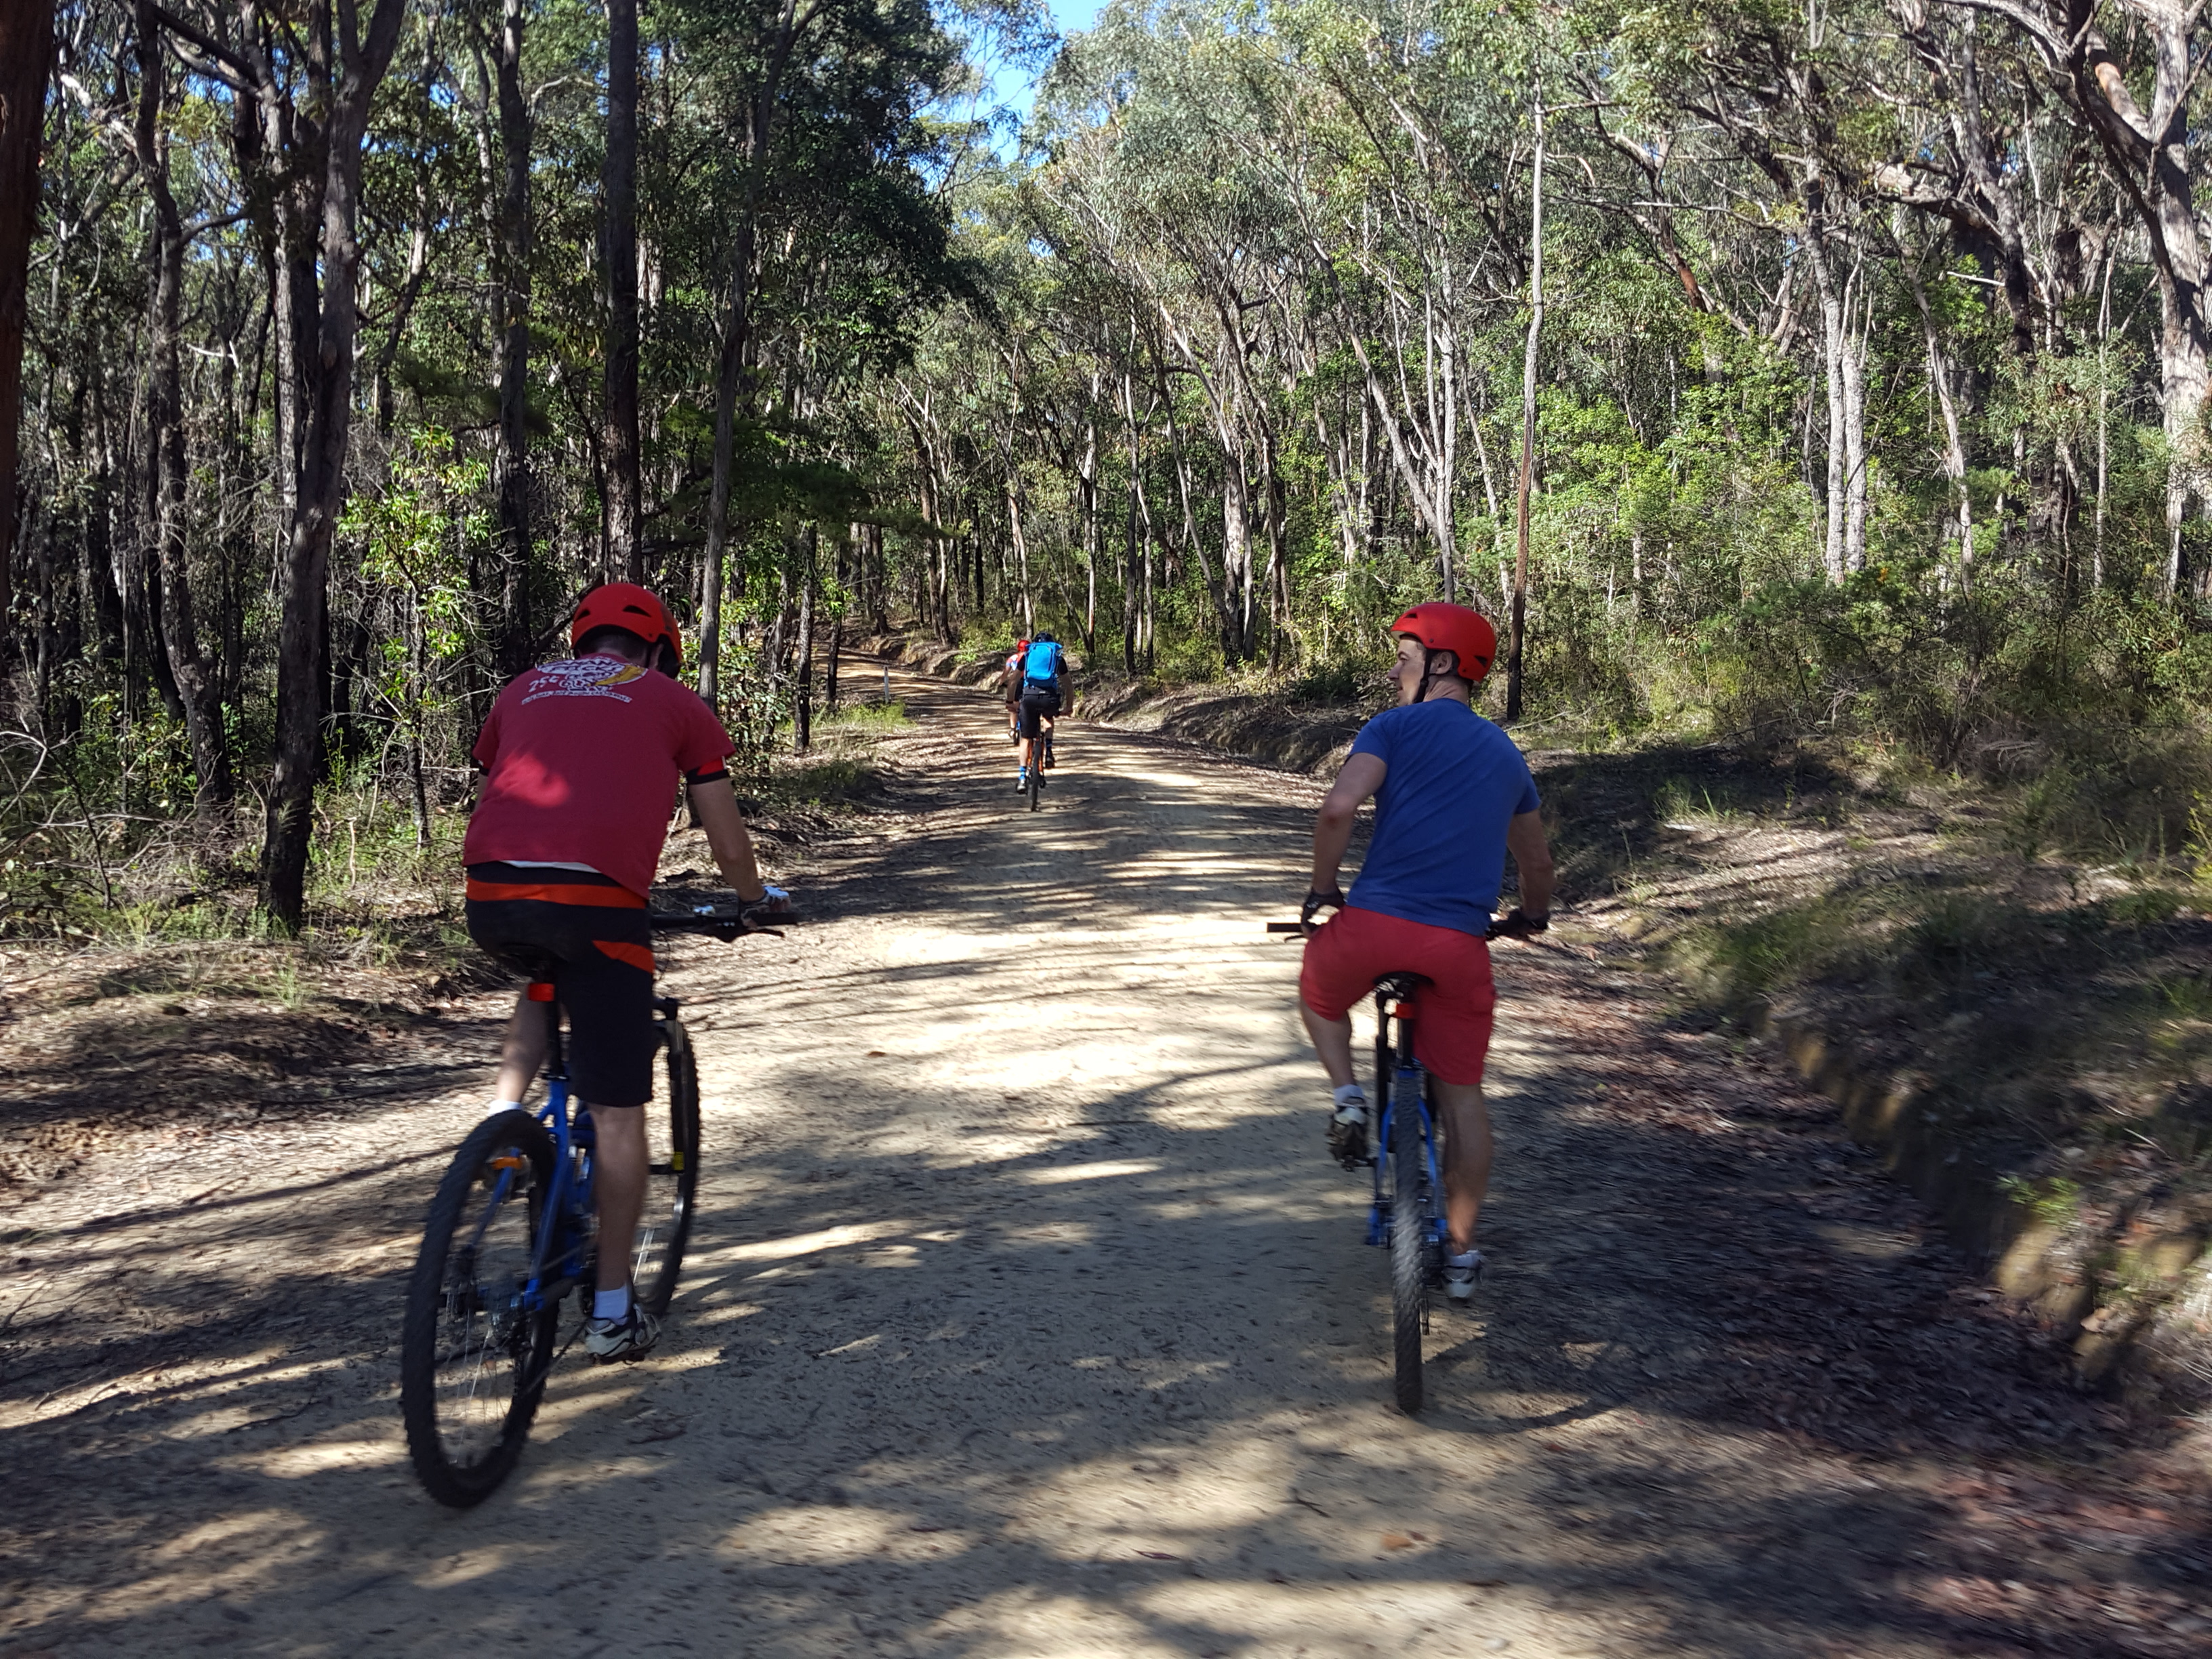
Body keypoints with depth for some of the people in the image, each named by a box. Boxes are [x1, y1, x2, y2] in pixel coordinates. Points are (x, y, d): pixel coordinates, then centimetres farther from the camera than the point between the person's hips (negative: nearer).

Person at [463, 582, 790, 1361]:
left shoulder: (525, 689, 27)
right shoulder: (675, 702, 19)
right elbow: (728, 842, 22)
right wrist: (760, 900, 41)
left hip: (492, 896, 4)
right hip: (596, 900, -3)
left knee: (542, 985, 38)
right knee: (616, 1108, 7)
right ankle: (613, 1311, 13)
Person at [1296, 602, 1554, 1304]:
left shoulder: (1394, 727, 3)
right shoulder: (1506, 754, 20)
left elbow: (1337, 809, -13)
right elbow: (1537, 861, 30)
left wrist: (1322, 889, 2)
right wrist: (1532, 916, 50)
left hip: (1375, 922, -3)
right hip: (1459, 943, 3)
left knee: (1319, 994, 31)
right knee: (1461, 1093, 14)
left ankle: (1347, 1096, 10)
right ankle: (1460, 1254, 19)